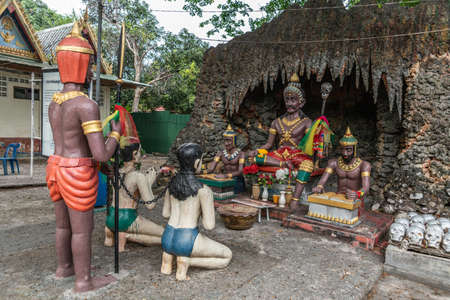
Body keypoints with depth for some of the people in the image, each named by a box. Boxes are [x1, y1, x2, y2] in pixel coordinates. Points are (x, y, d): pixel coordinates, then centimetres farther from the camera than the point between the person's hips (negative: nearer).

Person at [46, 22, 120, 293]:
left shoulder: (54, 103, 7)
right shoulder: (87, 105, -22)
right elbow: (102, 155, -25)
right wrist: (116, 133, -7)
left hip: (57, 170, 8)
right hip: (78, 176, -8)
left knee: (64, 223, 22)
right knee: (83, 229, 6)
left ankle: (65, 267, 40)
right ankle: (84, 280, 21)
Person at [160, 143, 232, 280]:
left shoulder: (172, 183, 4)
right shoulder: (203, 190, -16)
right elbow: (209, 225, -13)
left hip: (166, 239, 6)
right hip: (187, 241, -6)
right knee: (227, 256, 16)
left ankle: (168, 256, 16)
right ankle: (187, 261, -2)